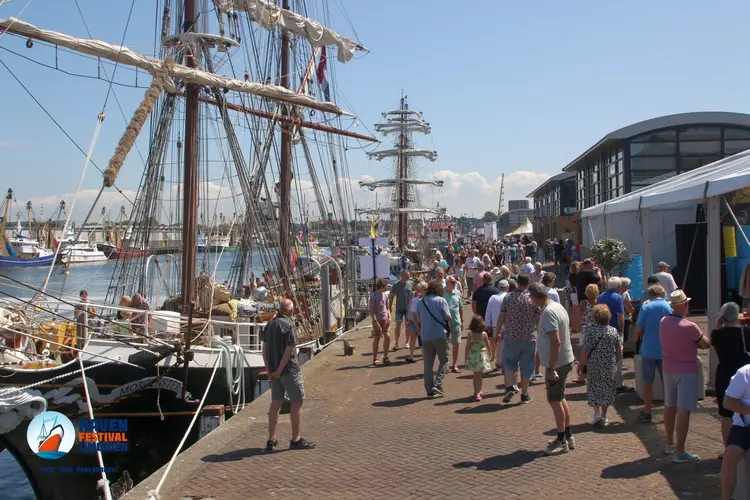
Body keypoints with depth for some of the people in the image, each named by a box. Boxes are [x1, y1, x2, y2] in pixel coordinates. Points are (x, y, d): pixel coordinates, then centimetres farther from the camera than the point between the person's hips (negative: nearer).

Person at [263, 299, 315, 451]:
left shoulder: (269, 325, 8)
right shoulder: (289, 326, -15)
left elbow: (265, 349, 7)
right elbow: (288, 351, -19)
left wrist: (269, 370, 4)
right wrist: (279, 371, -14)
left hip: (274, 370, 8)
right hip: (289, 369, -7)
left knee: (275, 403, 13)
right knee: (297, 402, 3)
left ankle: (271, 440, 16)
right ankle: (296, 440, 6)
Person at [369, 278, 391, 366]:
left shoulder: (385, 295, 10)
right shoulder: (374, 296, -8)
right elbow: (371, 310, -10)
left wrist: (389, 317, 3)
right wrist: (375, 321, -17)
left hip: (385, 319, 5)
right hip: (377, 320, -5)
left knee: (387, 337, -3)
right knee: (377, 339, 1)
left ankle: (385, 357, 9)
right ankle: (375, 359, 11)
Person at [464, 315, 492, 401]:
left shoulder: (470, 334, -9)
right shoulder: (484, 334, -10)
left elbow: (467, 347, -6)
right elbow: (488, 346, 0)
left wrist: (465, 359, 3)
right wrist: (489, 355, 18)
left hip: (472, 357, 1)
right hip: (481, 356, -1)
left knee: (475, 375, 16)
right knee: (479, 376, 6)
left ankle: (477, 392, 25)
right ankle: (478, 393, 0)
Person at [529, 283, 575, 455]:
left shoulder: (548, 313, -22)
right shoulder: (558, 306, 8)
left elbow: (556, 341, -27)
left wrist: (551, 368, -24)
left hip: (557, 363, -10)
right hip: (565, 360, 10)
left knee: (555, 400, 1)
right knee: (560, 398, 19)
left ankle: (562, 441, 9)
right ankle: (568, 437, 29)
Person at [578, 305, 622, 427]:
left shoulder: (590, 329, -11)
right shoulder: (613, 331, -2)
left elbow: (586, 350, -13)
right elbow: (619, 351, 3)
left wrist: (581, 365, -4)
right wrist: (615, 362, 20)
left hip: (593, 366, -2)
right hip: (609, 367, 2)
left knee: (593, 388, 12)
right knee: (606, 390, 13)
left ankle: (597, 413, -3)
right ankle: (604, 417, 18)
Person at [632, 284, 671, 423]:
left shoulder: (646, 308, -7)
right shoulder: (670, 307, -2)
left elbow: (638, 330, -5)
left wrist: (636, 340, 15)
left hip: (649, 350, -1)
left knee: (648, 382, 8)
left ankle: (647, 413, 11)